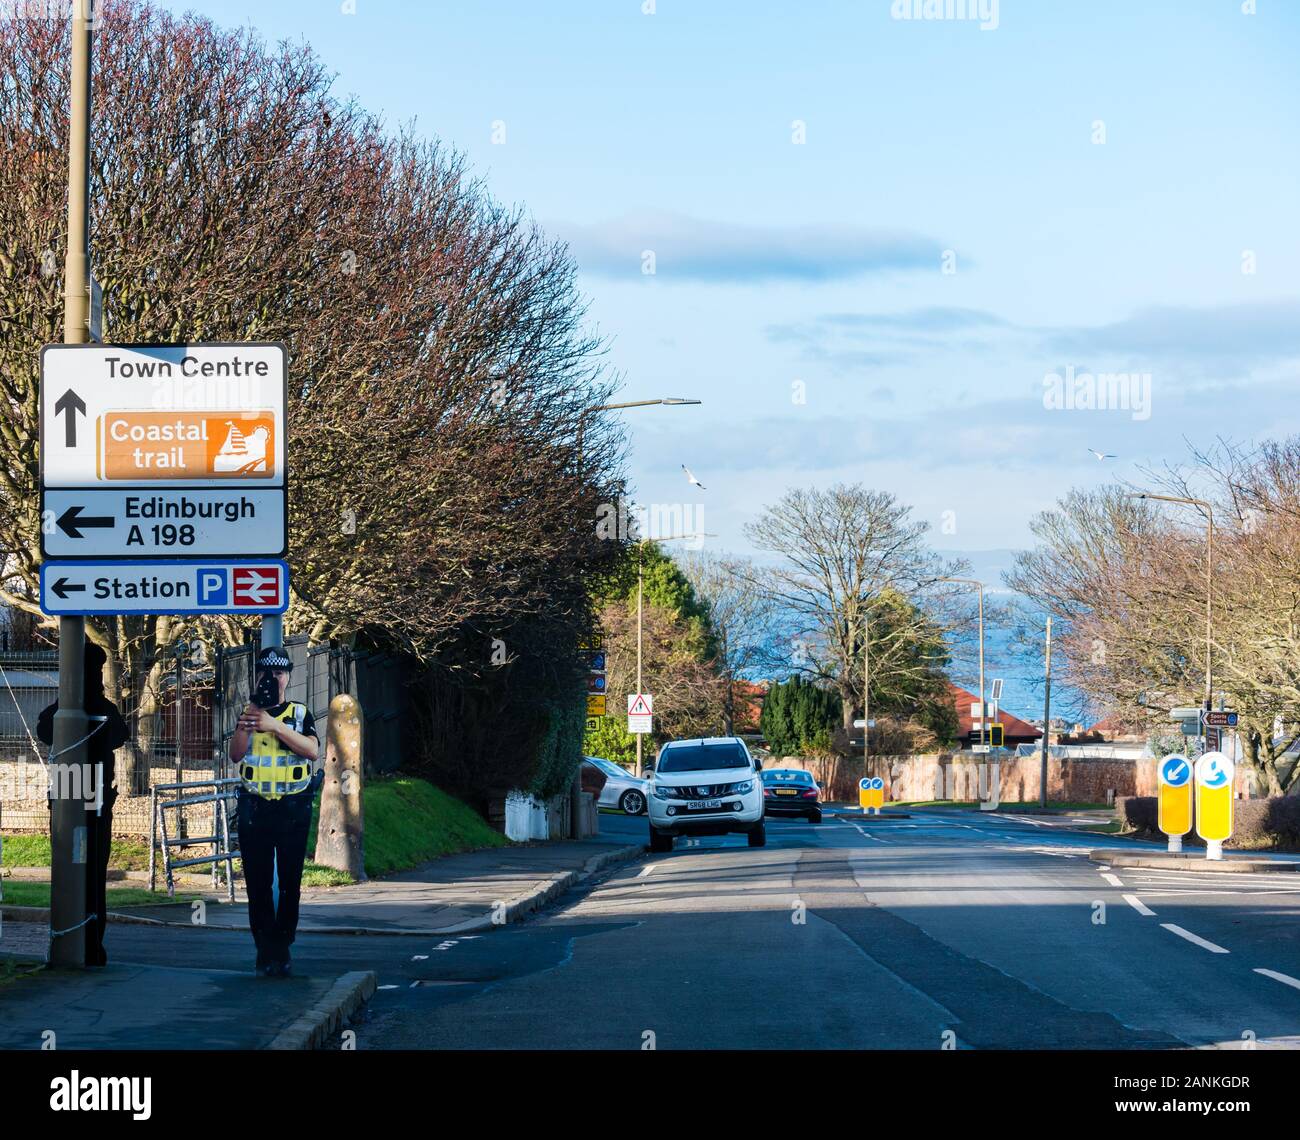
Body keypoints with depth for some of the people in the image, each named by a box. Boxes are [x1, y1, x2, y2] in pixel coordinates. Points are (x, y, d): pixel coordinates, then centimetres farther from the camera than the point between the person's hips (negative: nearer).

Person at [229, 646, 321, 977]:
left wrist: (275, 726, -22)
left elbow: (312, 750, -12)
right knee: (258, 883, -1)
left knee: (289, 882, 0)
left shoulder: (299, 713, 5)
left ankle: (282, 949, 6)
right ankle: (265, 951, 3)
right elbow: (236, 755, -2)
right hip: (254, 809, 1)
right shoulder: (249, 713, 11)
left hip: (293, 809, -1)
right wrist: (246, 722, -17)